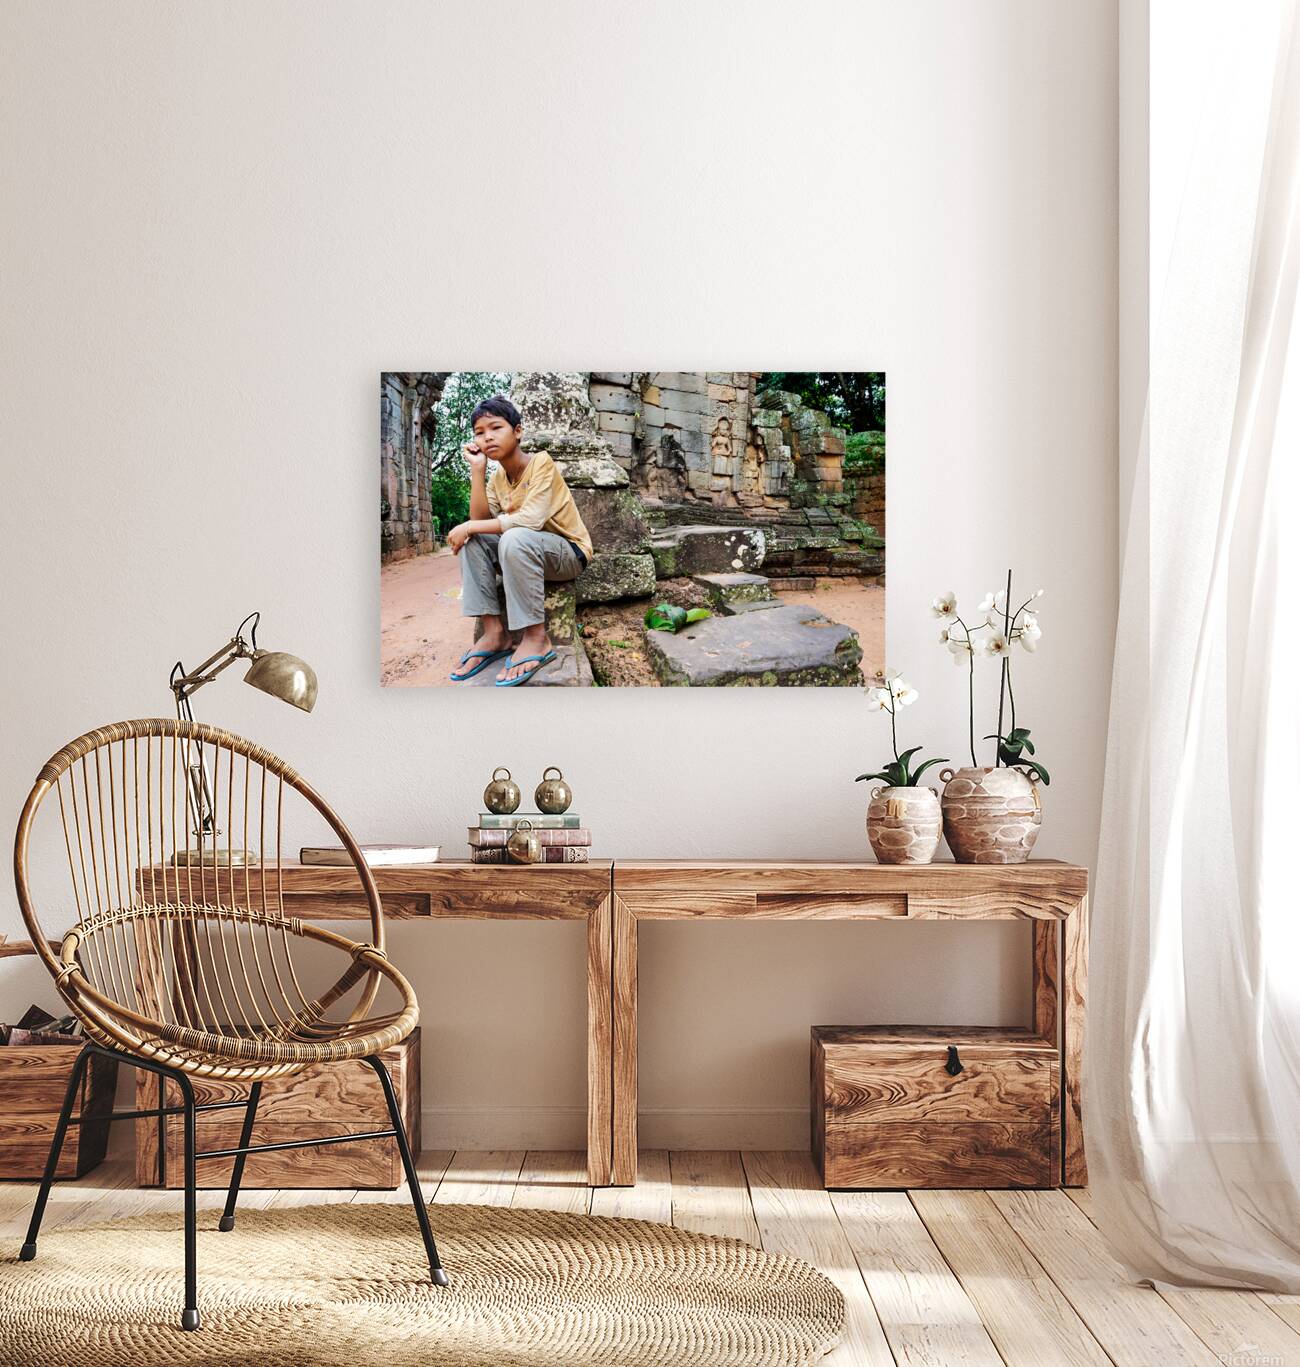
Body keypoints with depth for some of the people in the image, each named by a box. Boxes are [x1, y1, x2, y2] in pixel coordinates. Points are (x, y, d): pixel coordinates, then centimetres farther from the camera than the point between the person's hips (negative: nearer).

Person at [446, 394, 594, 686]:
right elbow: (481, 520, -10)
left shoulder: (541, 463, -16)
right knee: (472, 539, -12)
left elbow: (531, 520, -30)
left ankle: (536, 638, -28)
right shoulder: (497, 478, 5)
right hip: (525, 553, 7)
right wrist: (477, 468, -14)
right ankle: (494, 632, -14)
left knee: (515, 538, -35)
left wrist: (470, 527, -25)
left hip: (570, 553, -7)